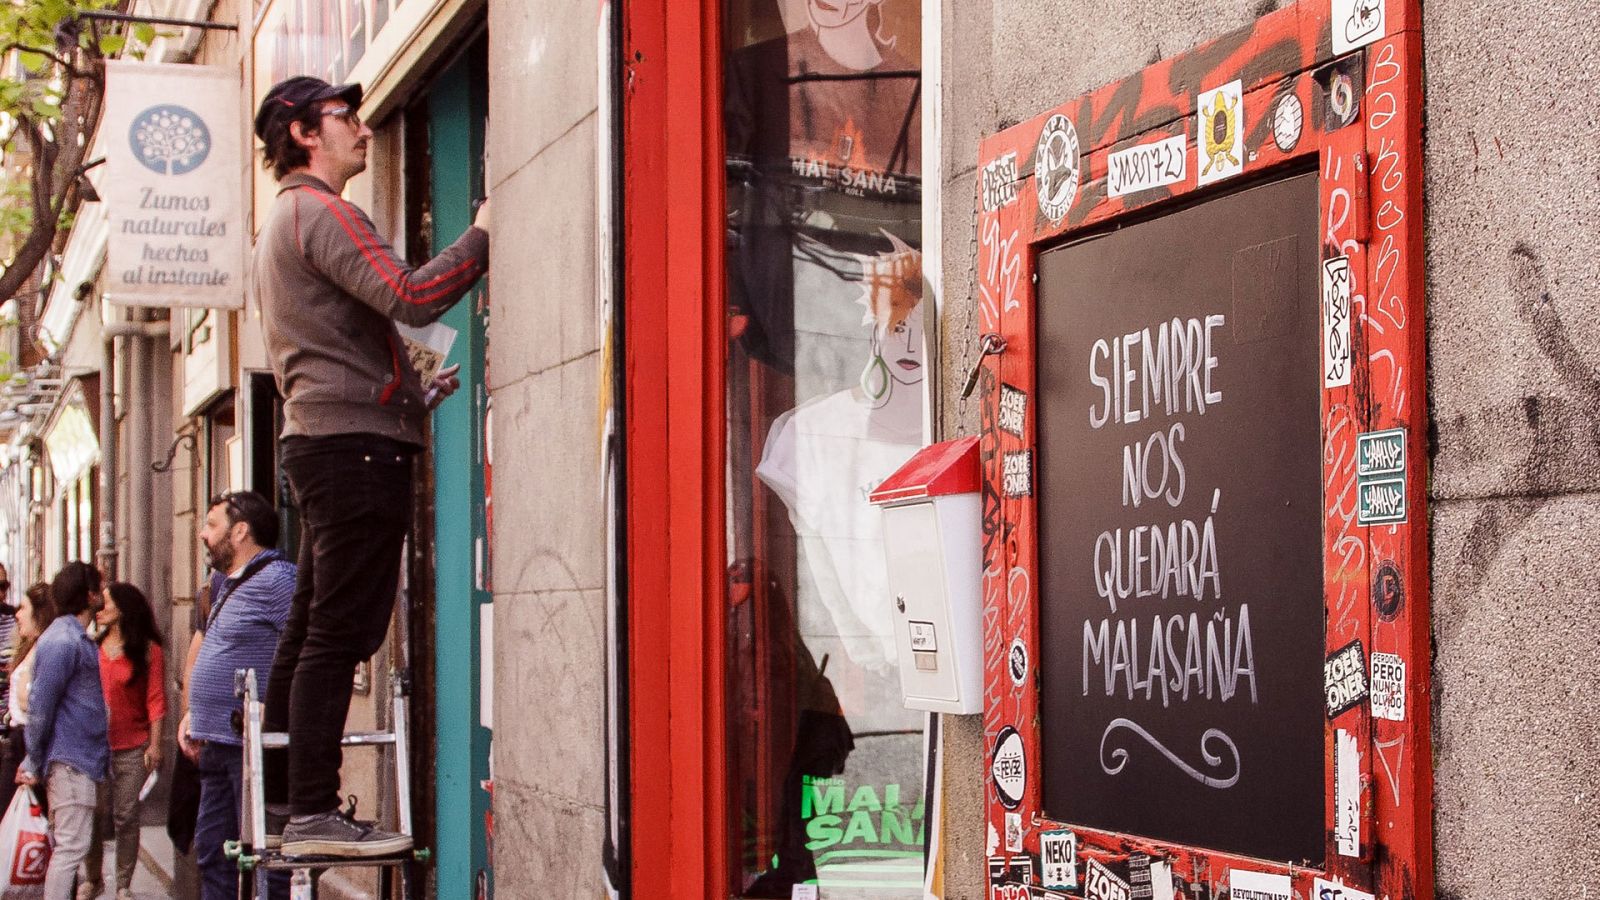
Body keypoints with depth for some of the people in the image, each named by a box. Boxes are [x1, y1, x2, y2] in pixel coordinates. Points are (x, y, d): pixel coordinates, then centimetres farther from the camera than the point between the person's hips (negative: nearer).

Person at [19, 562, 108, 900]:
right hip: (70, 758, -10)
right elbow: (39, 707, -17)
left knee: (64, 844, 12)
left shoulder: (77, 638, 16)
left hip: (80, 758, 10)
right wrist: (34, 765, -12)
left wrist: (34, 762, 20)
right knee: (71, 846, -11)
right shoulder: (62, 641, -16)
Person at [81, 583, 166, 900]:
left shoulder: (148, 650, -1)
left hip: (133, 749, -2)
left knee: (126, 817, 2)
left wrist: (154, 744, -9)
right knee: (95, 817, 4)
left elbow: (155, 700, -3)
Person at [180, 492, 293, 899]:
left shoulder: (277, 579, -13)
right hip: (217, 745, 10)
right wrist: (191, 711, 21)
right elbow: (201, 646, 32)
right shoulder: (223, 583, 19)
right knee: (212, 853, 14)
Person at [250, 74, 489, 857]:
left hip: (318, 440, 11)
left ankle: (283, 792, 19)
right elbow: (411, 297, -22)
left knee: (312, 629, 14)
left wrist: (410, 392, 25)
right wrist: (483, 233, -12)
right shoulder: (320, 212, -9)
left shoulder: (284, 221, 24)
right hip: (356, 442, -11)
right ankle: (314, 814, -11)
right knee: (339, 634, -11)